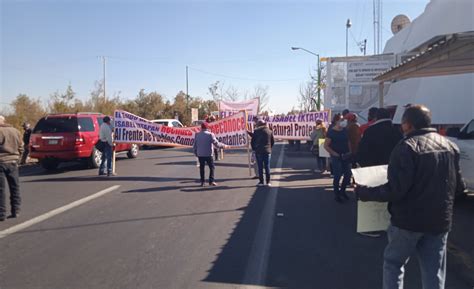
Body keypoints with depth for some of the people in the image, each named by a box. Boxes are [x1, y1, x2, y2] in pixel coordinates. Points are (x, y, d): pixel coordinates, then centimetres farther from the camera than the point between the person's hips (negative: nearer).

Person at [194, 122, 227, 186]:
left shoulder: (197, 135, 2)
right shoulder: (210, 135, -10)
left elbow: (195, 145, 7)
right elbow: (216, 143, -11)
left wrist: (195, 153, 20)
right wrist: (223, 146, 3)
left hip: (200, 154, 3)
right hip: (209, 154, -3)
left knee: (201, 167, 13)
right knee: (212, 167, 8)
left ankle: (202, 181, 14)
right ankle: (211, 181, 3)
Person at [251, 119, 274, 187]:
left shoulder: (256, 131, -3)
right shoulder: (270, 131, 4)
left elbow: (253, 141, 0)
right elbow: (273, 142, 7)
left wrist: (254, 148, 13)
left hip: (258, 151, -2)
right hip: (267, 151, 2)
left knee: (260, 167, 3)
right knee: (267, 167, 5)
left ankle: (261, 181, 4)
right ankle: (268, 182, 6)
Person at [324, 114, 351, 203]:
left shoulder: (345, 130, 7)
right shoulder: (331, 132, -10)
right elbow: (326, 146, -10)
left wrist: (350, 151, 6)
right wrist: (334, 153, -13)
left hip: (346, 156, 6)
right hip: (336, 157, -6)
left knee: (348, 174, 6)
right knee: (337, 175, -3)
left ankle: (342, 191, 28)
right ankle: (336, 194, 11)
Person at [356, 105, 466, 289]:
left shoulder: (407, 147, -17)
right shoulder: (450, 145, 6)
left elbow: (395, 190, -22)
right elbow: (459, 186, 11)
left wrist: (363, 193, -11)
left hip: (410, 219, -6)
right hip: (441, 219, 6)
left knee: (393, 262, 13)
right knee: (434, 271, 15)